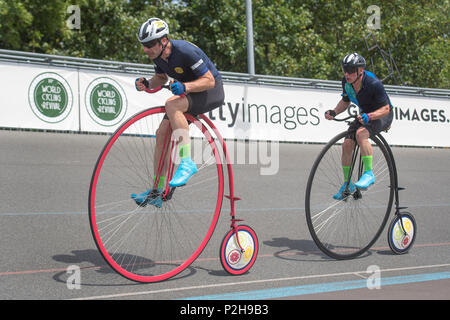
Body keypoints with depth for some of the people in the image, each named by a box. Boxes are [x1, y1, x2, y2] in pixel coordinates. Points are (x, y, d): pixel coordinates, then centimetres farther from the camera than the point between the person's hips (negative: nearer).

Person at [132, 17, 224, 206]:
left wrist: (185, 87, -40)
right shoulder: (157, 55, -5)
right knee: (162, 133, -3)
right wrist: (147, 83, -7)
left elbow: (209, 80, -25)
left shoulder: (185, 51, -28)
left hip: (212, 91, -8)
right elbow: (161, 78, 14)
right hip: (188, 93, 8)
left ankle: (187, 163, -30)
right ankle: (157, 191, 4)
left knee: (171, 105, -35)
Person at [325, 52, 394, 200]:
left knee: (361, 133, -34)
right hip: (365, 114, 6)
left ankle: (369, 174, -24)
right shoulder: (346, 82, -12)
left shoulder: (373, 84, -31)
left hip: (383, 115, -6)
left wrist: (369, 116, -42)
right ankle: (347, 184, 5)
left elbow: (385, 108, -25)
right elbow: (345, 102, 5)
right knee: (347, 144, -10)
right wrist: (334, 112, -13)